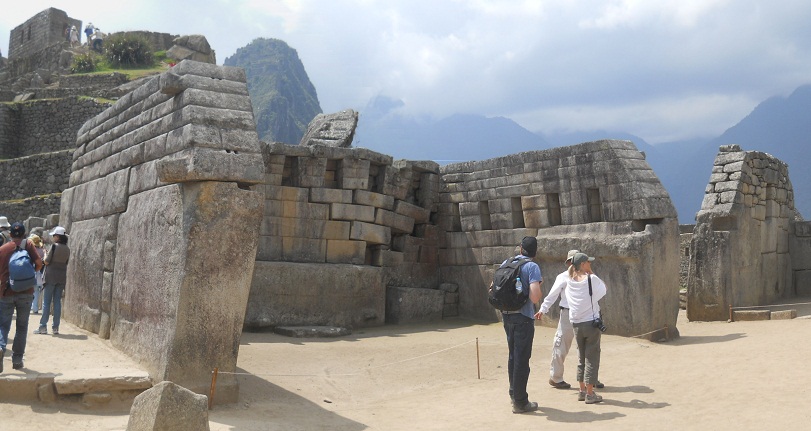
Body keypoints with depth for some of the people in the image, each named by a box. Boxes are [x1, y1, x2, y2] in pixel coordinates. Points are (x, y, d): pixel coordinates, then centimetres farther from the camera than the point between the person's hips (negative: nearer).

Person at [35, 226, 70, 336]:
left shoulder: (54, 246, -11)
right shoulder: (67, 249, 6)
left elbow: (46, 261, -8)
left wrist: (45, 255, 10)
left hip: (51, 276, -5)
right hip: (62, 276, 5)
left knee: (46, 301, 1)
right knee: (57, 301, 7)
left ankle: (43, 327, 1)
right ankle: (56, 327, 6)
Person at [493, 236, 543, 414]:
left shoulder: (506, 263, 7)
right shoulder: (532, 267, -12)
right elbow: (535, 298, -21)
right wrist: (539, 287, -1)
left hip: (506, 315, 6)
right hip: (523, 317, -6)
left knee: (513, 356, 20)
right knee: (522, 359, 2)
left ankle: (514, 393, 31)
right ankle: (520, 402, 8)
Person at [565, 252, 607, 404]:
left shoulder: (570, 281, 0)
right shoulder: (591, 279, -14)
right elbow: (603, 289, 1)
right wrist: (591, 273, 2)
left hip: (576, 324, 5)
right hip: (592, 323, -5)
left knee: (582, 357, 17)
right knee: (592, 358, 2)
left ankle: (582, 391, 23)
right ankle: (590, 394, 4)